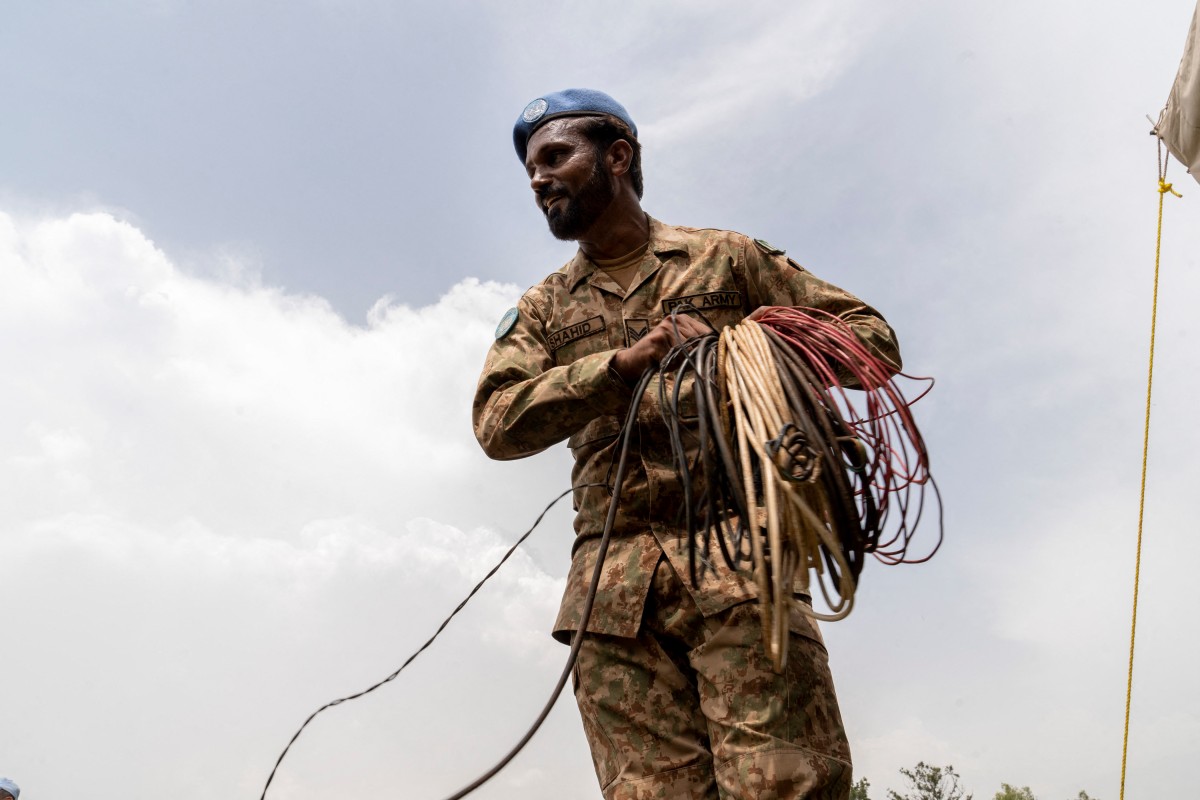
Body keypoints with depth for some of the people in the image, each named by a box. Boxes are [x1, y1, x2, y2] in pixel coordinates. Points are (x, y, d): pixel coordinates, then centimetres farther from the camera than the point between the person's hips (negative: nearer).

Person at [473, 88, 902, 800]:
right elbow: (497, 423, 3)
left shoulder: (728, 258, 16)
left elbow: (874, 337, 15)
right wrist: (624, 362, -11)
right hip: (613, 585, 2)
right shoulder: (544, 309, 21)